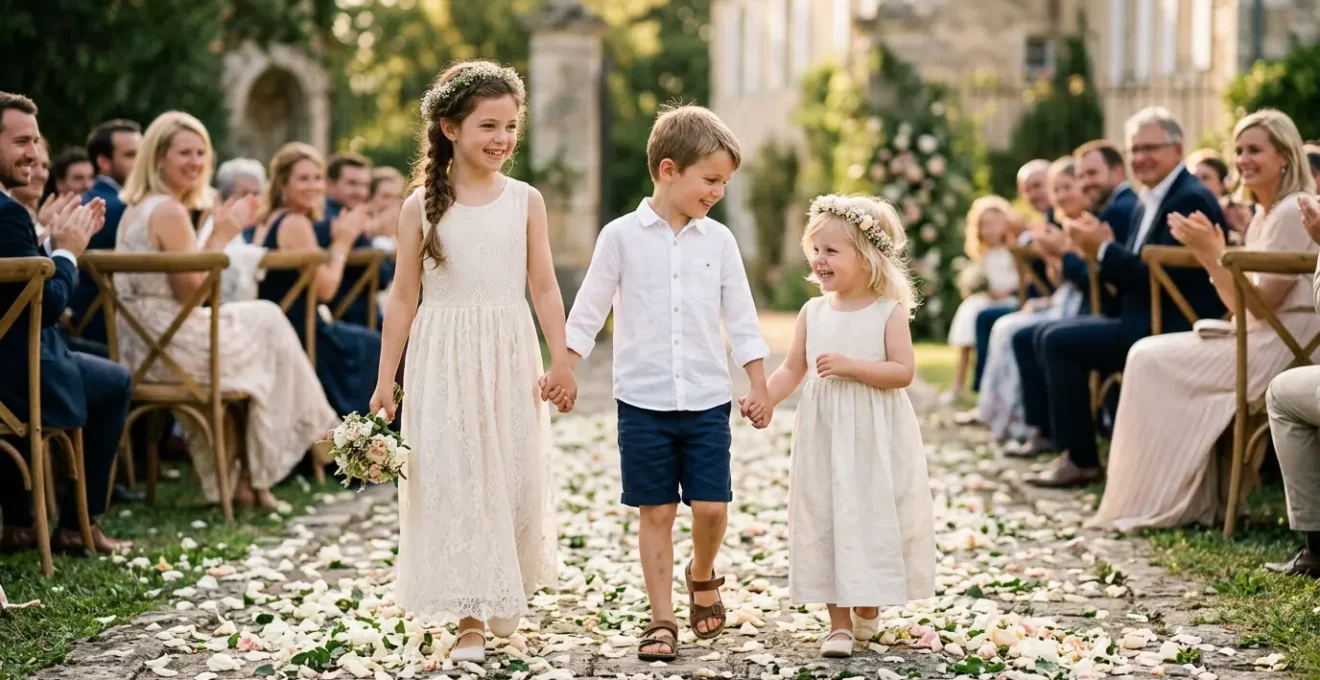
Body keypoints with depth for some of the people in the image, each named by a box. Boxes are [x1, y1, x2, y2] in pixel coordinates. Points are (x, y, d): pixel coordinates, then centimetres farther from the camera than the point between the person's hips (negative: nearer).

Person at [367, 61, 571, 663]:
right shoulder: (423, 205, 0)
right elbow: (404, 297, 3)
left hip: (510, 361, 2)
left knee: (513, 483, 6)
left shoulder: (525, 201, 3)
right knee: (455, 484, -3)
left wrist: (560, 362, -2)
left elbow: (544, 287, 4)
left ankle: (505, 600, 28)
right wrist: (385, 379, 2)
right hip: (444, 361, -1)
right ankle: (470, 618, 4)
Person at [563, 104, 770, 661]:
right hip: (643, 402, -1)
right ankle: (662, 619, 14)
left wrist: (759, 387, 6)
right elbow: (587, 313, 1)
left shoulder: (718, 240, 4)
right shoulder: (622, 236, -2)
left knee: (711, 506, -4)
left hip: (707, 401, 2)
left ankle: (702, 576, 27)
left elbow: (741, 319, 8)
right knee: (656, 512, 4)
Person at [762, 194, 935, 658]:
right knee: (826, 523, 3)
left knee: (873, 519, 3)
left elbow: (903, 371, -14)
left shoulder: (888, 312, -6)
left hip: (875, 440, -3)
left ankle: (867, 610, 24)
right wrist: (763, 400, -10)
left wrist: (850, 366, -22)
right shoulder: (813, 312, 5)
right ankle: (839, 622, 11)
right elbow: (792, 369, 6)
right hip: (824, 436, 3)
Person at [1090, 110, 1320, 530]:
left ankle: (1158, 504, -5)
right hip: (1261, 337, 10)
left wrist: (1213, 254, -16)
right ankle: (1189, 499, 0)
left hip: (1285, 345, -10)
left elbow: (1260, 303, -18)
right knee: (1149, 354, 0)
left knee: (1156, 362, -14)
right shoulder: (1263, 215, 17)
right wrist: (1210, 253, 3)